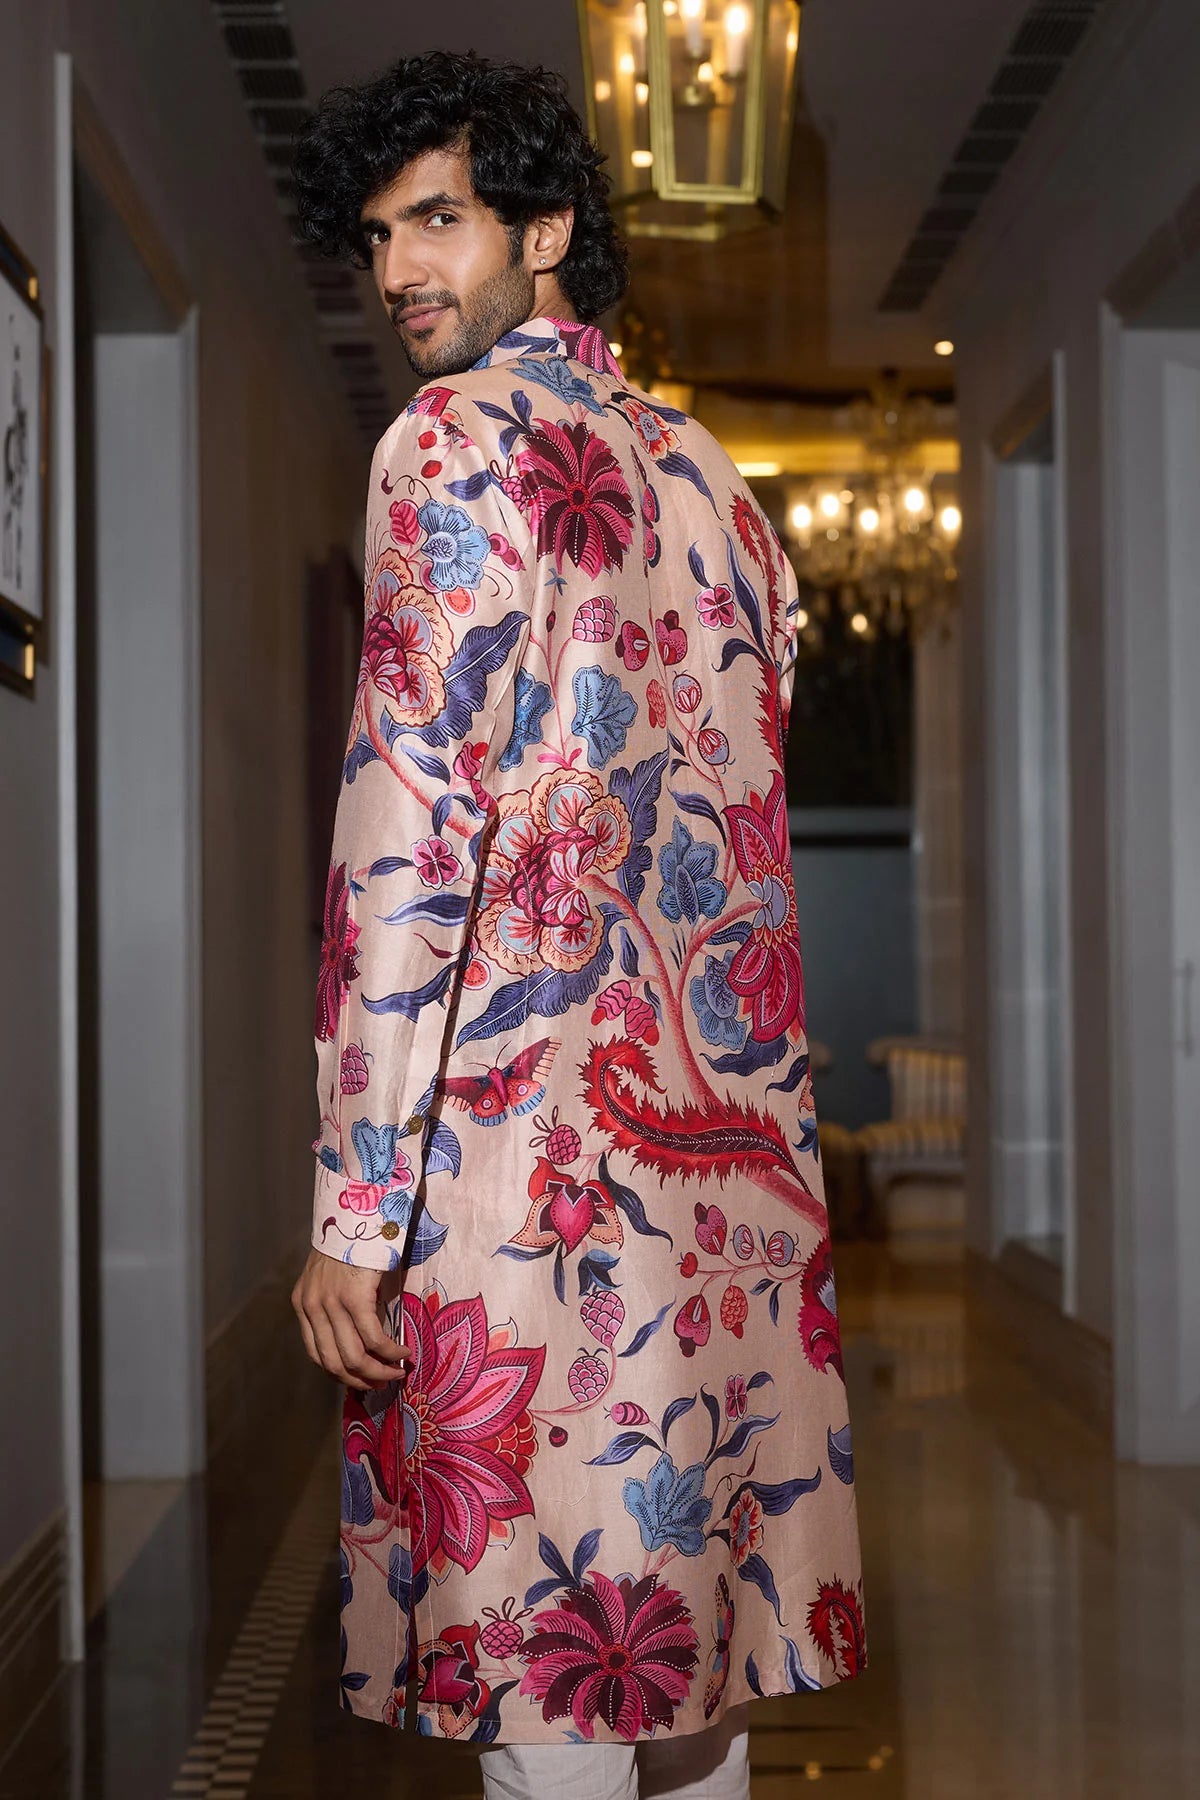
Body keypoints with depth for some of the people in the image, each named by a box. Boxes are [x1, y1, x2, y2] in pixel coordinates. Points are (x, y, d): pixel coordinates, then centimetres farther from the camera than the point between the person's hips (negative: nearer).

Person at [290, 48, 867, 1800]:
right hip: (735, 1151, 8)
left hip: (532, 1139, -8)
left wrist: (354, 1208, -14)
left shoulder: (460, 438, -5)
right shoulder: (705, 472, 18)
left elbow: (410, 830, -14)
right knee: (686, 1657, 15)